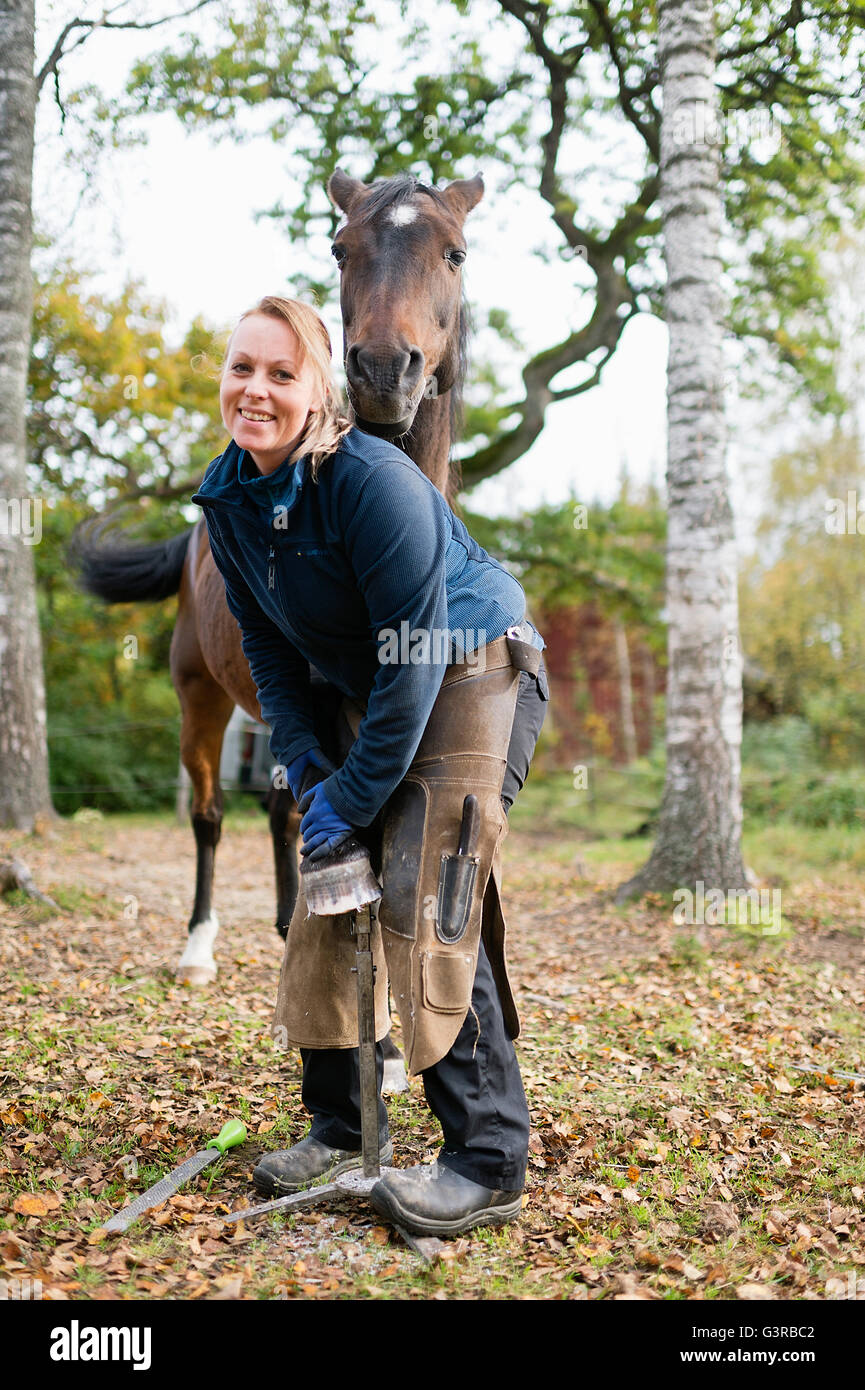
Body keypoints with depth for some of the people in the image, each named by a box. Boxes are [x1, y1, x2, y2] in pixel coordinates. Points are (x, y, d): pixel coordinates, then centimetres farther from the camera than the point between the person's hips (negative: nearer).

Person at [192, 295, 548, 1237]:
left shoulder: (373, 480, -24)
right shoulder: (227, 496, -1)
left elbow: (413, 654, -24)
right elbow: (265, 641, 9)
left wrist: (353, 796, -21)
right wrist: (305, 762, -2)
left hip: (470, 676, -7)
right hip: (361, 694, 8)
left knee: (426, 905, -15)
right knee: (327, 895, 3)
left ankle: (488, 1163, -4)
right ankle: (339, 1129, 18)